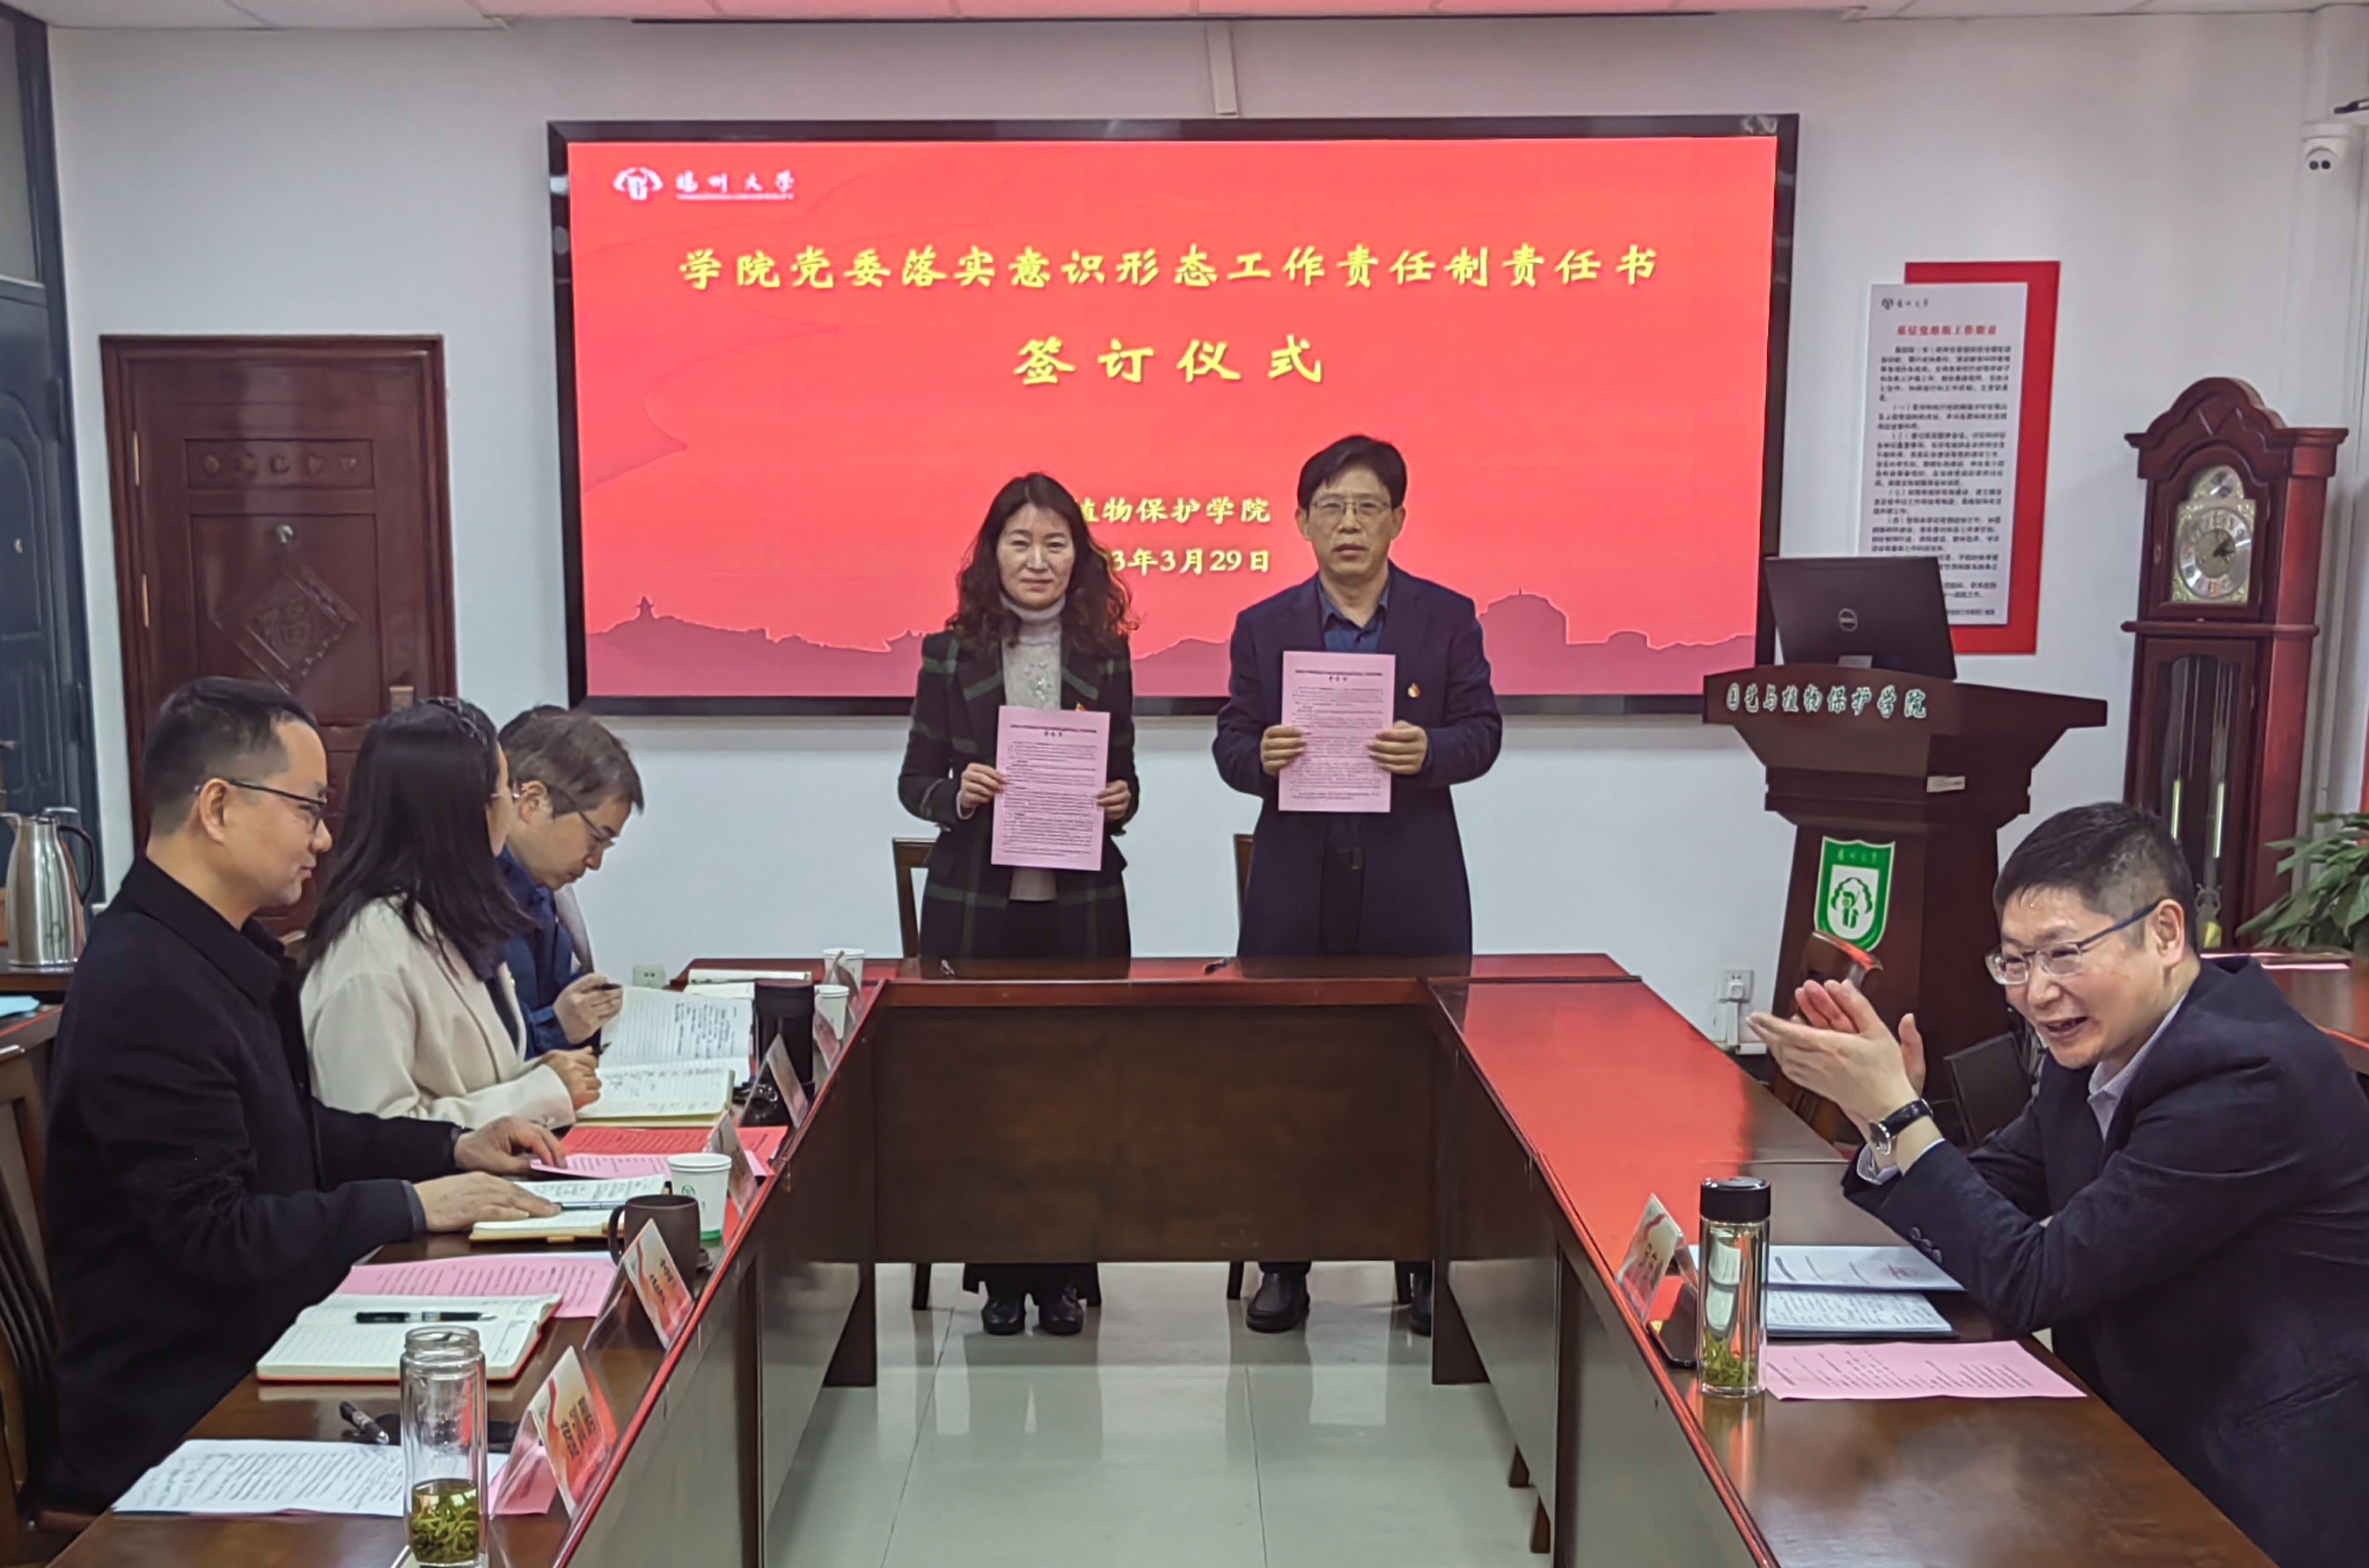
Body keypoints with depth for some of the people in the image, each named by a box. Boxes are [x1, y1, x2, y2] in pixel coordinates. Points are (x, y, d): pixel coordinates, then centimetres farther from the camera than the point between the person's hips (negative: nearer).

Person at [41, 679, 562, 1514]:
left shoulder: (223, 945, 6)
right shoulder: (147, 990, -23)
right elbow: (215, 1236, -23)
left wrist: (452, 1147, 6)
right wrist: (410, 1204, -16)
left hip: (252, 1348, 9)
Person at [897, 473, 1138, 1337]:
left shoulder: (1106, 656, 6)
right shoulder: (950, 654, 2)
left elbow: (1124, 780, 11)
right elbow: (914, 781, 4)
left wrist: (1119, 802, -10)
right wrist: (957, 794, -16)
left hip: (1081, 906, 1)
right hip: (975, 902, -1)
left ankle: (1060, 1272, 20)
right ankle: (999, 1274, 20)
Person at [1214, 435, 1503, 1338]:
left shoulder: (1447, 617, 5)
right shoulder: (1263, 626, 7)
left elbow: (1482, 732, 1)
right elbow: (1230, 746, 4)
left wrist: (1428, 749, -21)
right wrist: (1261, 756, -19)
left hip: (1412, 884, 0)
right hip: (1297, 883, 1)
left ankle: (1426, 1263, 22)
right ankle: (1283, 1264, 19)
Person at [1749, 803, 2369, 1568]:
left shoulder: (2250, 1077, -24)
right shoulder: (2104, 1039, -1)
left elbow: (2033, 1281, -23)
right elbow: (1985, 1204, 6)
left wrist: (1894, 1109, -21)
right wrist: (1882, 1107, -11)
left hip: (2263, 1500, -7)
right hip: (2144, 1446, 7)